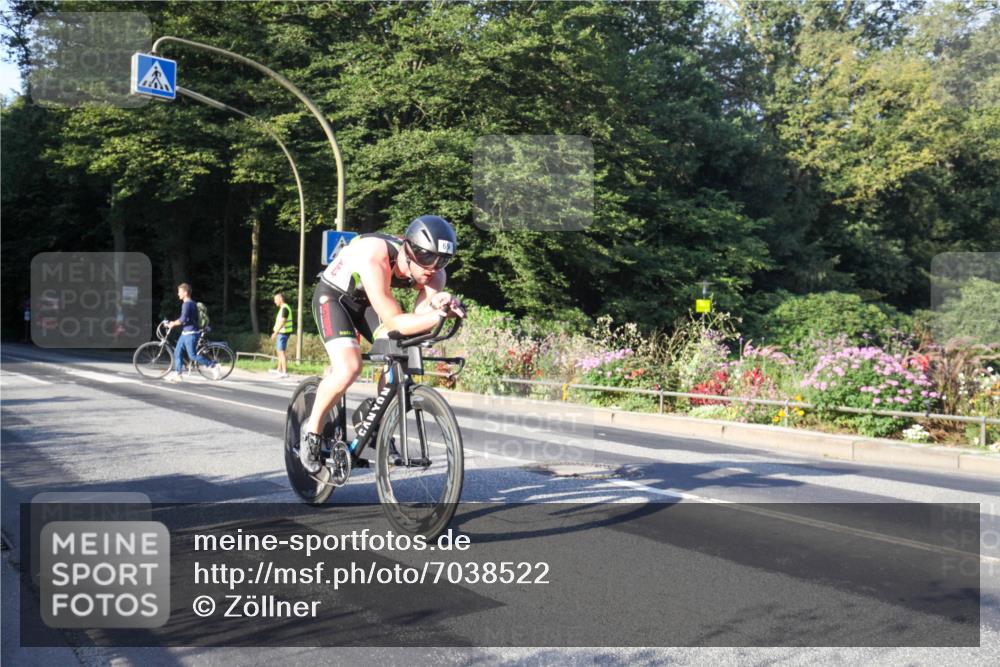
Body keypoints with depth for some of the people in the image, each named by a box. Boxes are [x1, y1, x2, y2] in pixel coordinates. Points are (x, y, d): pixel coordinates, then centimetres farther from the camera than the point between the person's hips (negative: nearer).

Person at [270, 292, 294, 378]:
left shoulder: (284, 308, -16)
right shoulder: (283, 308, 16)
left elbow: (282, 322, -23)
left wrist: (275, 333, -23)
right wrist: (275, 332, 23)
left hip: (283, 333, -11)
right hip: (281, 332, 11)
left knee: (281, 352, -12)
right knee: (279, 351, 20)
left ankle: (285, 372, -14)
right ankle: (279, 370, 31)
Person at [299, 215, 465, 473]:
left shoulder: (434, 274, -21)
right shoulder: (374, 259, -39)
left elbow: (419, 318, -30)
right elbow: (394, 323, -40)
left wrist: (436, 305, -52)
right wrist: (439, 316, -53)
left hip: (365, 301, 6)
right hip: (333, 297, -6)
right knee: (349, 368, -25)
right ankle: (312, 430, -2)